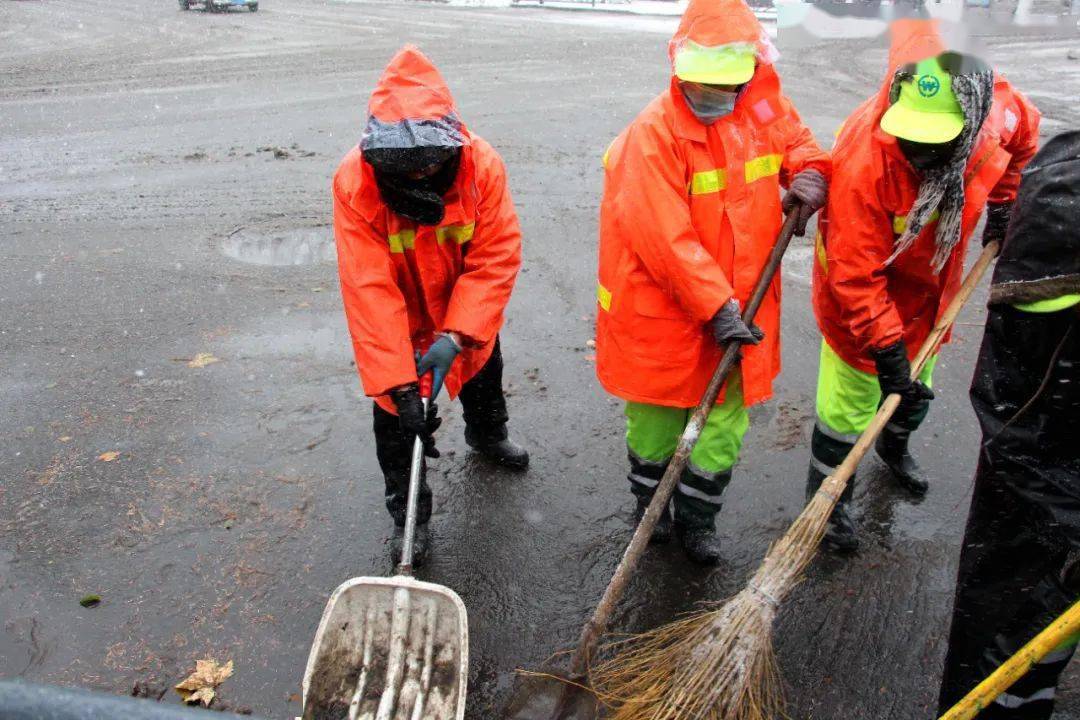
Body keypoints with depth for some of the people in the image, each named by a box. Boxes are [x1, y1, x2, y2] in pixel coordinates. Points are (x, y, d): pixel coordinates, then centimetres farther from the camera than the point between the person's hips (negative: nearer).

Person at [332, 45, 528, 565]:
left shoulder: (482, 165, -29)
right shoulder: (354, 182, -33)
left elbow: (497, 258, -28)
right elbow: (369, 291, -36)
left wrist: (455, 336, -38)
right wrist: (399, 383, -39)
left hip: (468, 320, 3)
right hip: (397, 327, -2)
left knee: (483, 383, 28)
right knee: (395, 417, 4)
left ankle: (487, 437, 62)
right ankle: (408, 515, 27)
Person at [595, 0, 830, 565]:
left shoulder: (764, 107, -2)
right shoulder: (654, 131, -20)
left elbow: (795, 140, 22)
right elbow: (667, 238, -24)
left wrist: (809, 171, -1)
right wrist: (716, 306, -25)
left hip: (739, 302, 5)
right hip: (663, 308, -4)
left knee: (725, 419, 13)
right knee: (657, 415, 15)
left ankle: (698, 518, 36)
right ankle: (651, 503, 43)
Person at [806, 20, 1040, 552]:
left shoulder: (997, 110, -24)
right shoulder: (864, 154, -40)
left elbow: (1025, 132, 6)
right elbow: (854, 273, -32)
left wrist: (1001, 203, 7)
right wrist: (886, 351, -28)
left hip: (930, 287, 6)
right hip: (865, 294, -6)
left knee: (916, 386, 26)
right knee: (851, 400, 4)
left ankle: (895, 448, 57)